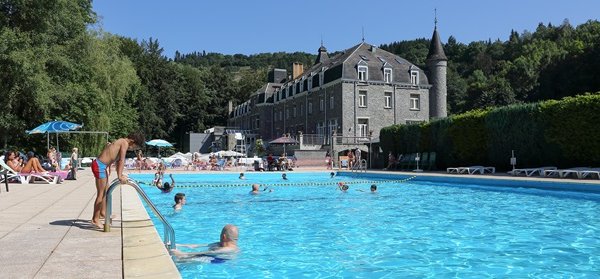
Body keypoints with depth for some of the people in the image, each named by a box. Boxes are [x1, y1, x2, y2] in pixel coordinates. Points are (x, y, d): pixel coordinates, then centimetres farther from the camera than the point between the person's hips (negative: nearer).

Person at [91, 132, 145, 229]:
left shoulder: (121, 142, 16)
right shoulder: (125, 143, -13)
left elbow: (118, 161, 24)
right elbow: (121, 161, -20)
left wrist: (120, 174, 27)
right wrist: (120, 176, -23)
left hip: (101, 166, 10)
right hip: (99, 166, -10)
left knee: (106, 190, 22)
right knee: (101, 194, -5)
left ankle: (103, 211, 36)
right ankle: (95, 219, 0)